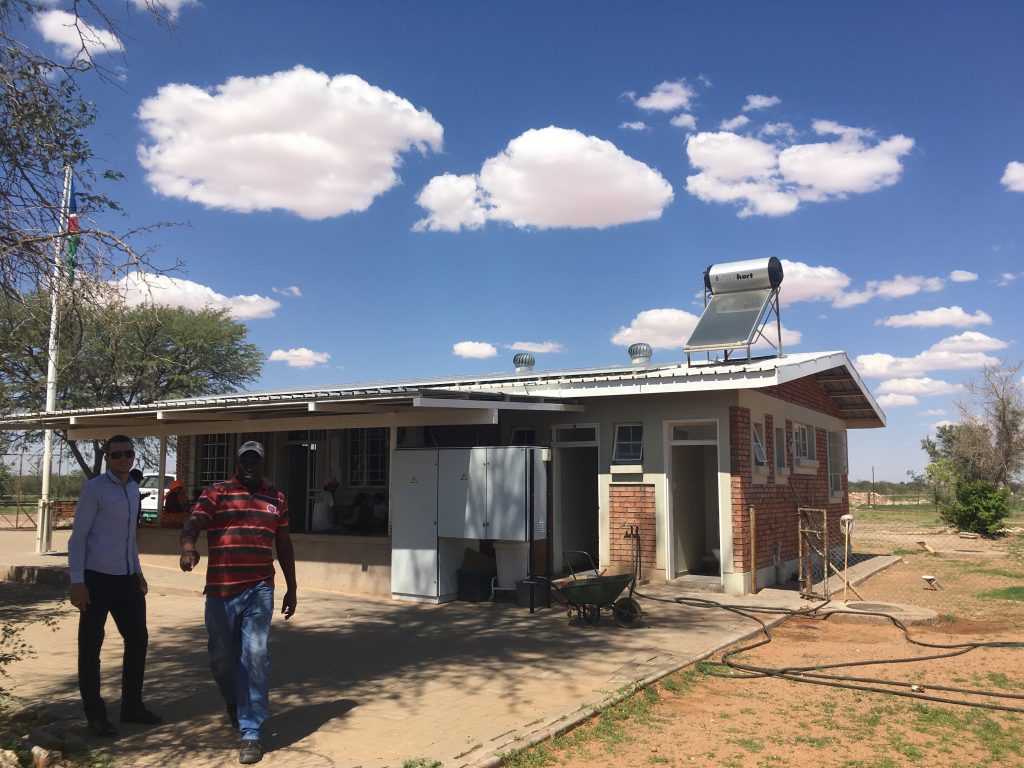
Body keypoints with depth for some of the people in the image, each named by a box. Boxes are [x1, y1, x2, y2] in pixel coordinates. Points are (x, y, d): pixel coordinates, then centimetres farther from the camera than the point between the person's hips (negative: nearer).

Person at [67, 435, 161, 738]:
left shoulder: (133, 489, 13)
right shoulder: (94, 489, -9)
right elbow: (77, 537, -10)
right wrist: (77, 581, -15)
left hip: (127, 578, 8)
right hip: (98, 579, -7)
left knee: (138, 639, 11)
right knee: (90, 647, 5)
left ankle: (132, 706, 25)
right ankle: (95, 715, 16)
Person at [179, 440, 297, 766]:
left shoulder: (276, 498, 10)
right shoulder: (215, 493, 2)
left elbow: (284, 545, 16)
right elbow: (193, 523, -14)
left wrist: (291, 588, 16)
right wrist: (188, 546, -37)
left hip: (260, 590, 1)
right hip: (221, 590, 0)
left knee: (255, 657, -6)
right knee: (220, 657, 12)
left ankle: (251, 733, 3)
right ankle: (233, 700, 43)